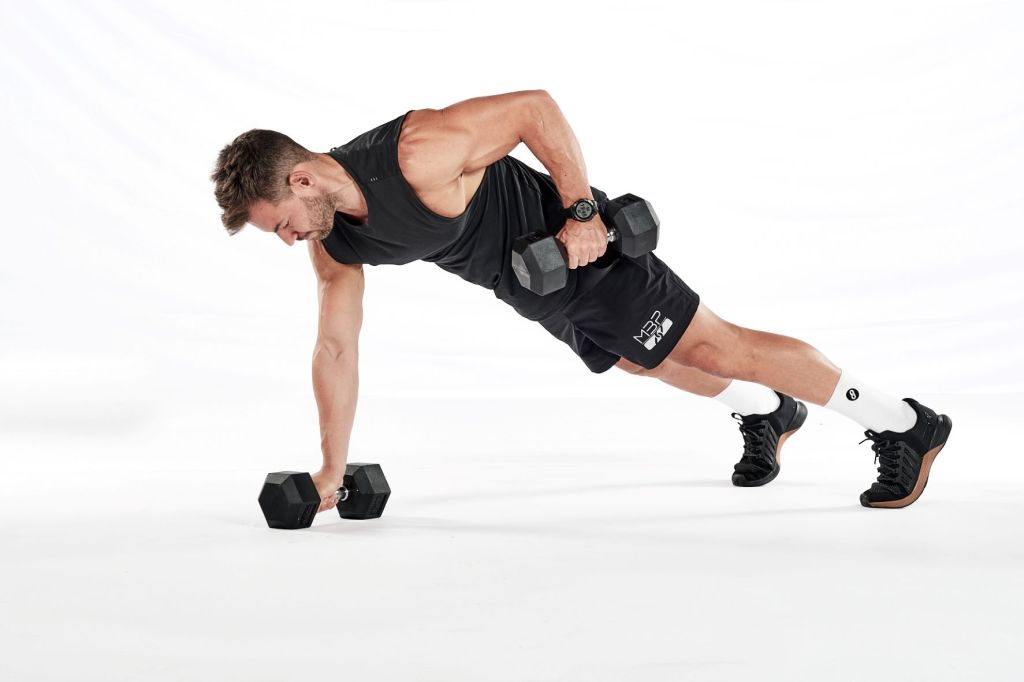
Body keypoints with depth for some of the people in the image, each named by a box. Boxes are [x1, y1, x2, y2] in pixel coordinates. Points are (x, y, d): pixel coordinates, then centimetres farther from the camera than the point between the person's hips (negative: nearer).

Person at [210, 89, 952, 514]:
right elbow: (337, 346, 0)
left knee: (713, 346, -5)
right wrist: (332, 472, 2)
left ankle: (904, 425, 5)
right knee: (643, 360, 26)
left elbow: (536, 105, -29)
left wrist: (582, 212, -26)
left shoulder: (417, 154, -35)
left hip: (577, 247, -8)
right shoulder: (334, 242, -8)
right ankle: (768, 413, 50)